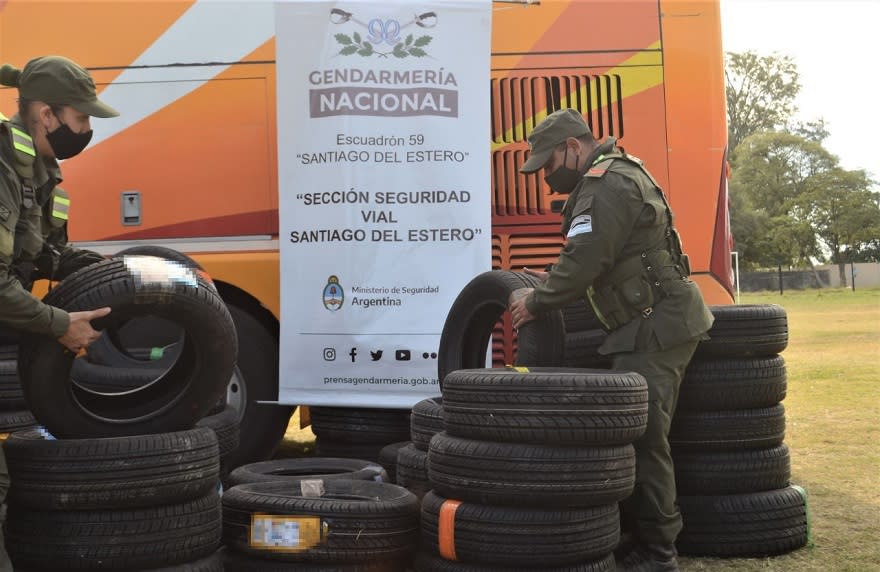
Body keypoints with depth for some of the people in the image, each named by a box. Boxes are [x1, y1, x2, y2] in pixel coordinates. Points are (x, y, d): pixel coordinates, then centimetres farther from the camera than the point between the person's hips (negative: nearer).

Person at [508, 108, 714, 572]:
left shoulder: (607, 184, -15)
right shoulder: (616, 174, 19)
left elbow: (586, 259, -22)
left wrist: (538, 302, -9)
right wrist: (554, 282, 16)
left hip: (657, 328, -11)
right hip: (657, 324, 11)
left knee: (642, 437, -9)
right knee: (642, 434, 14)